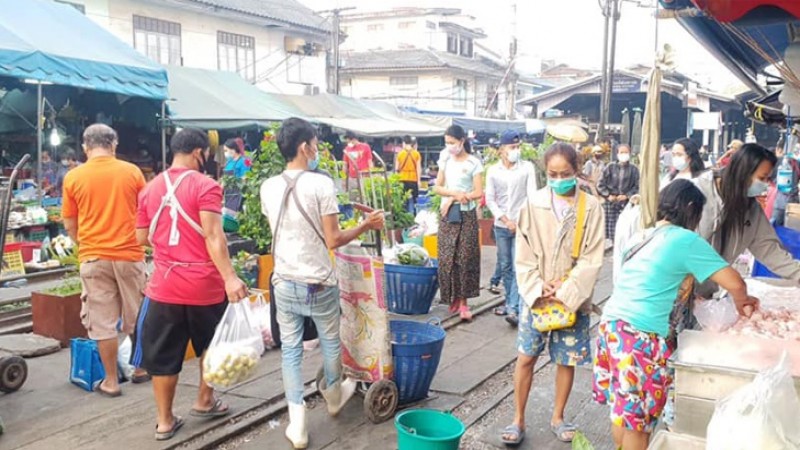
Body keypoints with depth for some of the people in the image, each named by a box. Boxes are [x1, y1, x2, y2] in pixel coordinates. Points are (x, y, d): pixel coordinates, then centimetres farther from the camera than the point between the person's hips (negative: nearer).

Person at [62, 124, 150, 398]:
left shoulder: (73, 177, -1)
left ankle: (111, 381, 12)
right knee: (136, 316, 15)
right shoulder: (132, 172, -1)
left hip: (94, 258, -1)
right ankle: (140, 368, 28)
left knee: (103, 321, 6)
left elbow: (70, 225, 6)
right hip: (129, 254, 1)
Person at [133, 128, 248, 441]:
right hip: (204, 285, -4)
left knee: (163, 355, 12)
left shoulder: (150, 189, 8)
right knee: (211, 345, 20)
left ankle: (165, 421, 19)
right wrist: (229, 277, -25)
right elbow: (213, 235, -21)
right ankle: (204, 401, 33)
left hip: (164, 286, 4)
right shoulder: (205, 186, -10)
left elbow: (142, 238, 13)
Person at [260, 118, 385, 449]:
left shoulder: (268, 187, -1)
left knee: (290, 349, 11)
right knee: (330, 342, 20)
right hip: (318, 283, -3)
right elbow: (333, 240, -14)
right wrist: (366, 226, -1)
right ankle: (334, 396, 43)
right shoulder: (321, 184, -16)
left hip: (284, 282, 4)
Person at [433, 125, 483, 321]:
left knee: (465, 258, -4)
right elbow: (437, 188, 6)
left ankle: (463, 301, 0)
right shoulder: (446, 161, 9)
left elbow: (478, 193, -9)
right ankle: (452, 298, 14)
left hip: (466, 215, -4)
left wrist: (453, 199, -12)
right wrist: (454, 193, -12)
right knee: (447, 258, 2)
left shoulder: (473, 163, -4)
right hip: (447, 215, 4)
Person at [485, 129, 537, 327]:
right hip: (501, 225, 3)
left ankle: (514, 309, -11)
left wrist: (521, 220, -12)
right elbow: (490, 200, 1)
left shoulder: (527, 167, -2)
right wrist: (506, 220, -8)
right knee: (505, 266, 12)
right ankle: (509, 301, 26)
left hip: (522, 224, -3)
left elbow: (532, 196, -5)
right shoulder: (493, 171, 3)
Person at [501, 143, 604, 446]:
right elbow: (523, 255, -2)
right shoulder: (534, 204, -5)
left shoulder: (590, 207, -6)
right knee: (525, 358, 5)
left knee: (567, 360, 11)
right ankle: (518, 420, 19)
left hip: (574, 298, 0)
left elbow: (592, 258, -7)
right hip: (536, 296, 0)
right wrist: (538, 289, -11)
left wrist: (566, 291, -14)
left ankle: (557, 417, 30)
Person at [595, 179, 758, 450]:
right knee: (637, 418, 5)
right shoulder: (686, 241, -6)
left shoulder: (643, 236, 16)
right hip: (640, 335, -8)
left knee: (620, 407, 20)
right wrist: (741, 303, 13)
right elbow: (735, 284, -7)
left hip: (611, 323, 8)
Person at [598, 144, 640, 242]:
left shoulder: (634, 169, 4)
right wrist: (607, 195, -5)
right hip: (611, 203, 1)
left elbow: (637, 186, 1)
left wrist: (627, 196, -9)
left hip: (626, 204, 0)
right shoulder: (611, 167, 5)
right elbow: (601, 184, 5)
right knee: (610, 229, -2)